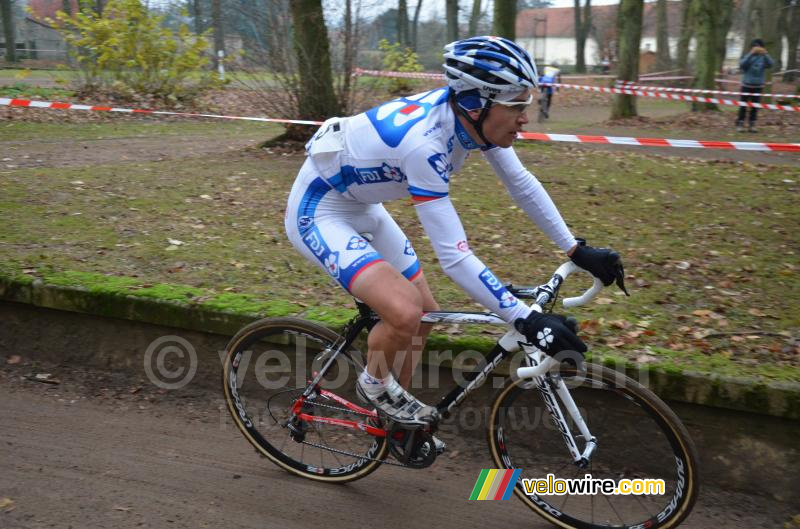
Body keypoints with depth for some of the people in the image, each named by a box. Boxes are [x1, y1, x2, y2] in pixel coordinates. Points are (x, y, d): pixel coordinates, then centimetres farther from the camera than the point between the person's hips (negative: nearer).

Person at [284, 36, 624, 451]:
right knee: (405, 312, -26)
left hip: (360, 208, 9)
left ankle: (390, 418, 30)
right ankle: (375, 385, 6)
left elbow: (522, 184, 0)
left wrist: (577, 251, -1)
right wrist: (525, 320, -36)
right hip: (317, 211, -8)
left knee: (425, 313, 10)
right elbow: (454, 257, -36)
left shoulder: (471, 114, -13)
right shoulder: (423, 143, -36)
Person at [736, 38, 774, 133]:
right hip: (746, 85, -2)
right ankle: (740, 124, 5)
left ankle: (751, 125, 9)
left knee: (755, 106, 4)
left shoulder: (763, 58, 1)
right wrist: (751, 53, -28)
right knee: (743, 105, 0)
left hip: (758, 86, 2)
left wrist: (765, 54, -27)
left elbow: (771, 64, -16)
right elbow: (741, 64, -22)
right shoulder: (747, 56, -2)